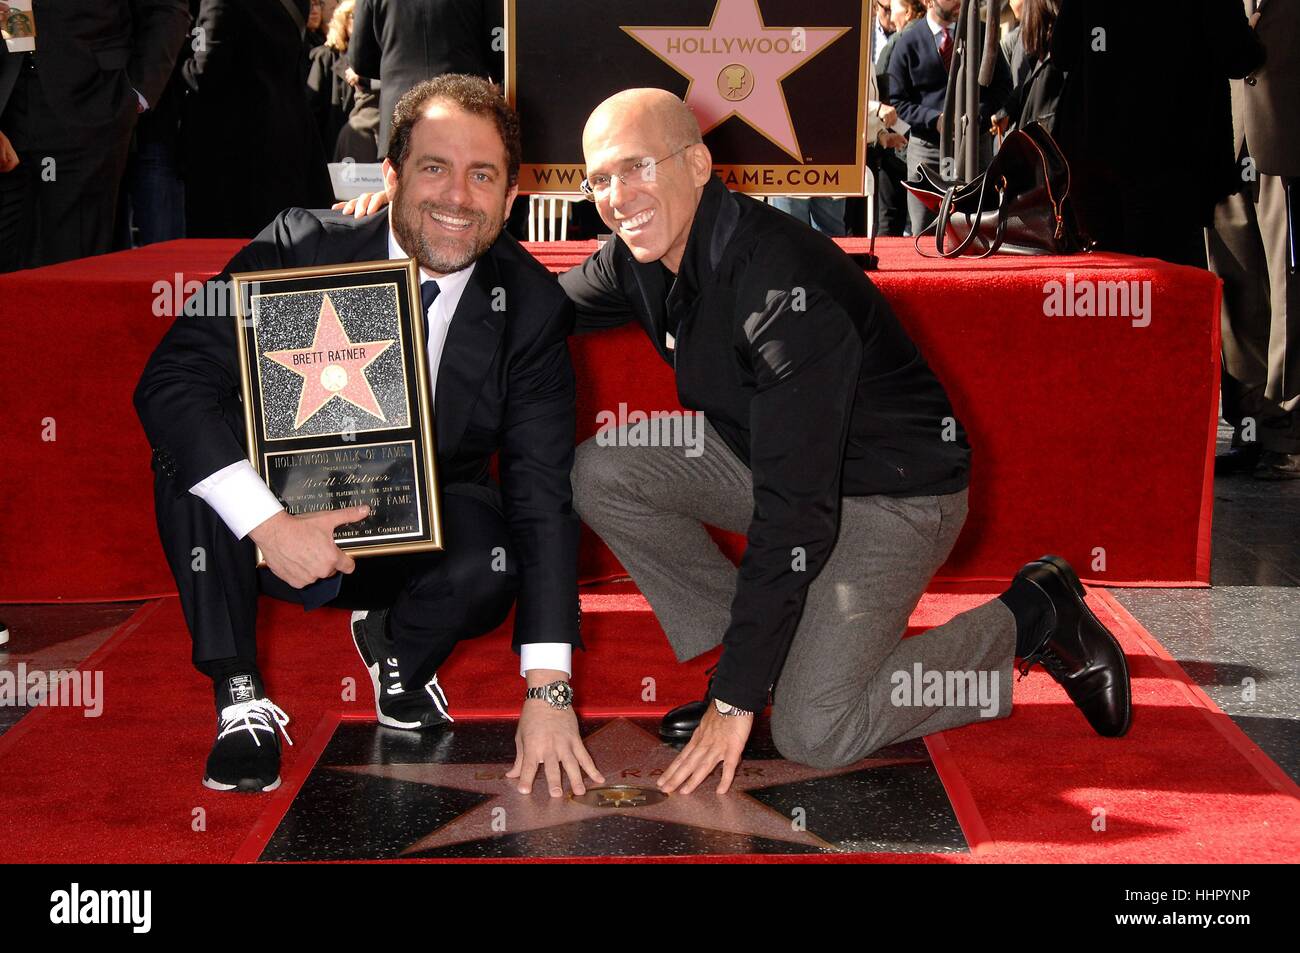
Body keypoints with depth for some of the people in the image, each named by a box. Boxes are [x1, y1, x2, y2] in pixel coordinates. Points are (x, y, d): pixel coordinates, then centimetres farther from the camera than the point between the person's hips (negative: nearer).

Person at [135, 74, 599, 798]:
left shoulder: (532, 305, -14)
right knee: (192, 439, -28)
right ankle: (241, 697, -14)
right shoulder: (300, 248, -18)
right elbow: (171, 381, -24)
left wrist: (549, 692, -26)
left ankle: (400, 651, 6)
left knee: (489, 564, -32)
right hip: (286, 526, 0)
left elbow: (542, 494, -18)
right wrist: (269, 524, -37)